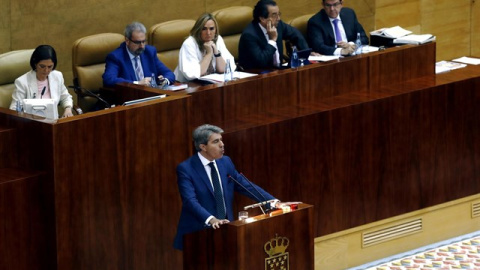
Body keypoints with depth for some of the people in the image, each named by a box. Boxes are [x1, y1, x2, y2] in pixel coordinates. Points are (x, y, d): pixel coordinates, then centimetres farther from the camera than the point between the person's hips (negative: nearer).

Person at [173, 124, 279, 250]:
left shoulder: (226, 162, 9)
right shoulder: (185, 169, -10)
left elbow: (246, 186, 12)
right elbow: (190, 200, -22)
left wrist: (274, 202, 0)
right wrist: (211, 219, -38)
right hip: (198, 235, -5)